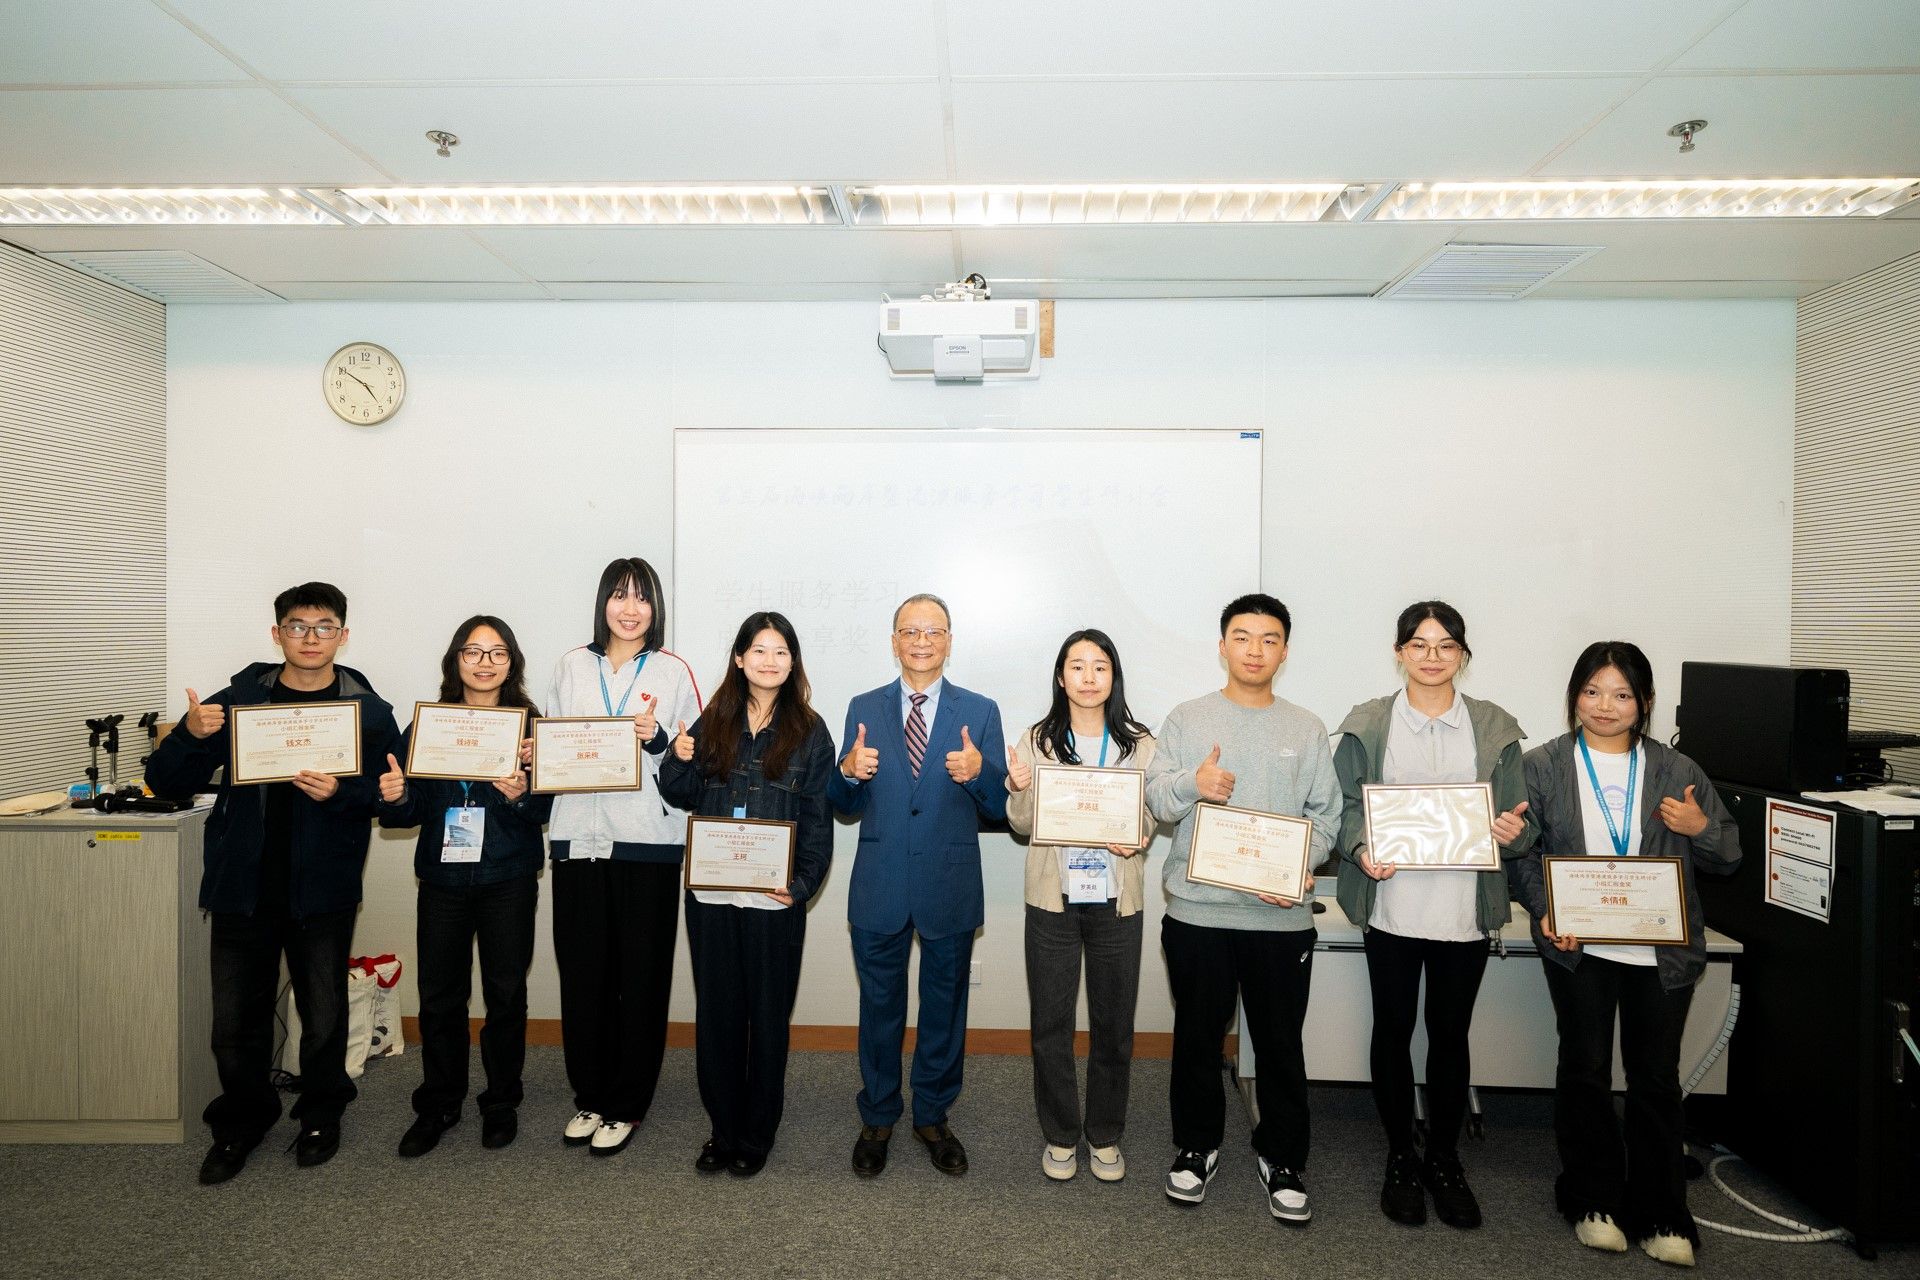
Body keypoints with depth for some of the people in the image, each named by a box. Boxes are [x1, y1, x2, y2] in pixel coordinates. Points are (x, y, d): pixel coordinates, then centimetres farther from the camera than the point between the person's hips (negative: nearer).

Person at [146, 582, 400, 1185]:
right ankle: (241, 1121, 33)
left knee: (324, 1012, 9)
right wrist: (191, 736, -16)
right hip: (244, 884, 2)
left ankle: (321, 1115, 32)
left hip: (322, 887, -1)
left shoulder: (369, 711, -1)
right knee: (236, 1016, 9)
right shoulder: (237, 700, 3)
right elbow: (167, 784, 4)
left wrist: (340, 792, -23)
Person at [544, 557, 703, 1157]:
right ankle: (589, 1095, 27)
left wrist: (658, 740, -17)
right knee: (581, 972, 9)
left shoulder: (673, 672, 2)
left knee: (640, 976, 4)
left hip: (648, 841, -2)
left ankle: (626, 1105, 20)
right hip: (579, 836, 3)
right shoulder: (571, 665, 10)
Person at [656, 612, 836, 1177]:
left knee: (767, 1017, 9)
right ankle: (723, 1129, 29)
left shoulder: (810, 732, -1)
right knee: (716, 1012, 12)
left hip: (774, 898, -2)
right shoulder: (713, 722, 6)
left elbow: (818, 820, -3)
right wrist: (679, 761, -8)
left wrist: (802, 884, -14)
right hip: (711, 894, 3)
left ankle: (756, 1135, 27)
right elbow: (681, 797, 12)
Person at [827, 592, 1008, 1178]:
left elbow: (1001, 808, -4)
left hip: (949, 888, 0)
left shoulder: (980, 711, -1)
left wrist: (979, 771, -24)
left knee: (944, 1009, 15)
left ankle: (933, 1117, 36)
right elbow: (847, 806, 4)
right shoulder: (864, 708, 3)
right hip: (879, 888, 1)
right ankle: (877, 1118, 36)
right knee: (879, 1008, 15)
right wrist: (849, 772, -18)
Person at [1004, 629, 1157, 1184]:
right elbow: (1022, 824, 0)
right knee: (1051, 1023, 9)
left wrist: (1136, 838, -16)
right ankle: (1060, 1135, 28)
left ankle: (1105, 1135, 31)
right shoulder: (1037, 741, -1)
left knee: (1114, 1024, 11)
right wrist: (1019, 789, -21)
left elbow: (1152, 814, 6)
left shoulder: (1139, 744, 0)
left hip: (1116, 899, 1)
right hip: (1054, 897, 0)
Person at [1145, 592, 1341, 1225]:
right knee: (1197, 1036, 12)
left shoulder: (1307, 729, 6)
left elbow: (1326, 814, 4)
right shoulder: (1187, 719, 2)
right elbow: (1154, 798, -3)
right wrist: (1192, 783, -24)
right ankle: (1197, 1145, 33)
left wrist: (1301, 865, -13)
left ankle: (1282, 1159, 31)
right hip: (1197, 910, 0)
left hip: (1282, 913, 1)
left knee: (1281, 1043, 10)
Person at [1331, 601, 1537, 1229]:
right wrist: (1361, 849, -17)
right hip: (1391, 901, -1)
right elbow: (1345, 804, 1)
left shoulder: (1495, 727, 5)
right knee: (1393, 1030, 9)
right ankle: (1400, 1159, 27)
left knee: (1450, 1034, 12)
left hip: (1465, 908, 1)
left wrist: (1514, 830, -15)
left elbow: (1516, 818, 8)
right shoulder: (1368, 724, 0)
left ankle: (1444, 1159, 31)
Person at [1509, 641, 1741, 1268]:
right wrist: (1546, 913, -16)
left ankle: (1661, 1214, 26)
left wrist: (1701, 828, -12)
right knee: (1585, 1070, 8)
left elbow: (1728, 858, 10)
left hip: (1663, 950, 2)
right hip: (1578, 945, -1)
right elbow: (1521, 852, -2)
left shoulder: (1677, 770, 5)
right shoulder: (1543, 766, 0)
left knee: (1656, 1077, 10)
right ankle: (1594, 1200, 26)